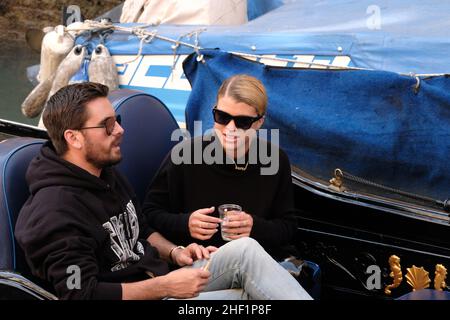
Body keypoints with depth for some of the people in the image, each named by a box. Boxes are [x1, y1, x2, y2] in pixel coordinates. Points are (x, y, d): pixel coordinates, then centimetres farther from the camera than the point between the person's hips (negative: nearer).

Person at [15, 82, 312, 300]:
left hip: (161, 280, 9)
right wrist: (166, 286, -23)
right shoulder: (56, 212, -21)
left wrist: (174, 252, 1)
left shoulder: (107, 174, 11)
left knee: (245, 250, -13)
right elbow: (83, 294, -24)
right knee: (246, 295, -19)